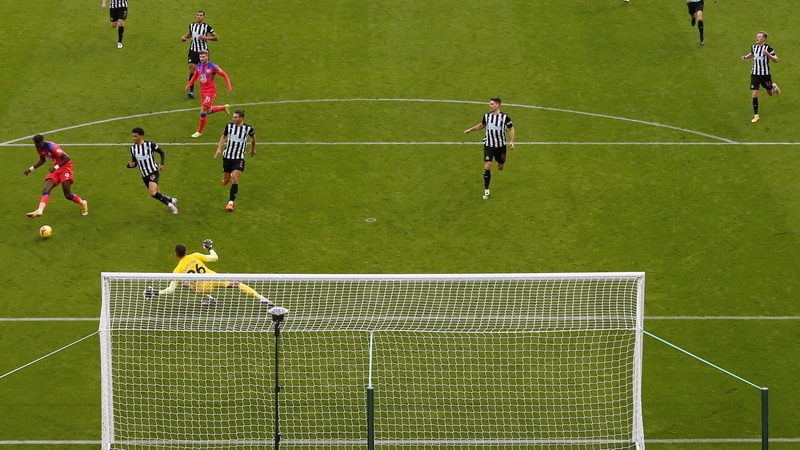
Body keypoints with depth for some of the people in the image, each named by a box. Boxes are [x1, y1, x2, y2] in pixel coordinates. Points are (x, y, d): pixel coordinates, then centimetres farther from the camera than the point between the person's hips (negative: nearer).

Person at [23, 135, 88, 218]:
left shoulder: (52, 147, -26)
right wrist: (31, 169, 14)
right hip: (56, 168, 8)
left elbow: (67, 158, -25)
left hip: (65, 167, -8)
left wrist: (56, 167, -29)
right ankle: (39, 210, -27)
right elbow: (42, 160, 20)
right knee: (46, 190, -13)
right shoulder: (40, 149, -1)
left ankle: (83, 203, 22)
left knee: (67, 195, -6)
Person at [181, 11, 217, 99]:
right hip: (193, 51, 2)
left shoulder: (207, 27, -9)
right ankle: (191, 91, -11)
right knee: (192, 68, -11)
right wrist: (184, 37, 5)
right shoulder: (192, 25, 3)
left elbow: (215, 37, -5)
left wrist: (206, 38, -20)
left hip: (203, 51, -2)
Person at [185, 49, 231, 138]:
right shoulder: (198, 66, 0)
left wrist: (229, 86, -13)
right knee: (208, 111, 15)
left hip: (210, 91, -7)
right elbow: (195, 76, 19)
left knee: (203, 110, -11)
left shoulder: (213, 67, -17)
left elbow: (224, 75, -8)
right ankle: (224, 108, 41)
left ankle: (199, 132, 0)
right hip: (202, 90, 7)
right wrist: (189, 84, 6)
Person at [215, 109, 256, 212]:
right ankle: (226, 178, 50)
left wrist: (253, 149, 28)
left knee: (235, 179, -16)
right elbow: (223, 137, 12)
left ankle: (231, 202, -13)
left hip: (239, 158, -2)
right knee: (226, 179, 9)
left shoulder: (248, 128, -8)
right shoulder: (229, 126, -4)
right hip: (227, 157, 2)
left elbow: (253, 137, 14)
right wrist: (219, 149, 0)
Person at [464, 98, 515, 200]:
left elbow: (511, 128, 2)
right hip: (489, 145, 1)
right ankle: (486, 190, -5)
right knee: (487, 166, -13)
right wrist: (470, 130, 19)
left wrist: (511, 141, -8)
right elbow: (482, 125, 19)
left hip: (501, 145, -1)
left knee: (500, 167, 13)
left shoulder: (504, 117, -10)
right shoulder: (487, 116, -2)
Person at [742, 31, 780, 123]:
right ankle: (756, 115, 3)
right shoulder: (754, 46, 0)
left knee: (770, 93, 16)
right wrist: (746, 57, 1)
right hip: (755, 74, 3)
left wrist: (768, 54, -32)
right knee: (755, 94, -7)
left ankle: (774, 87, 54)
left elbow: (776, 60, -14)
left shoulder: (768, 48, -15)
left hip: (765, 74, -3)